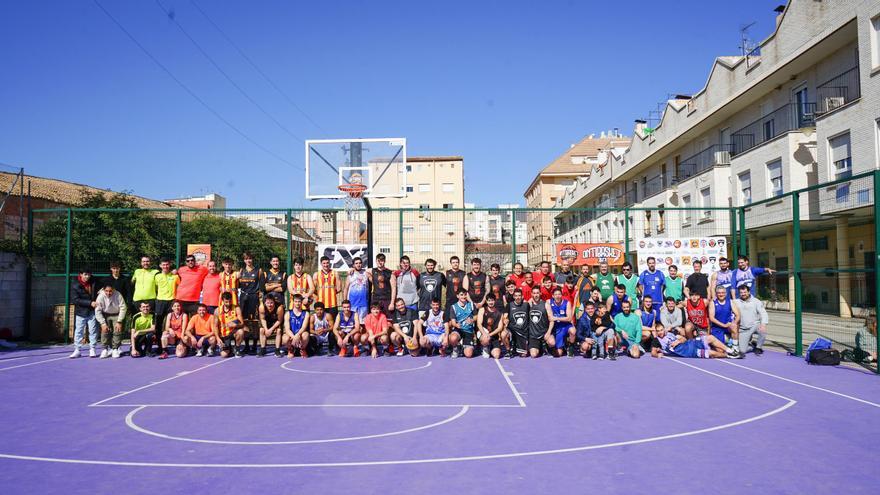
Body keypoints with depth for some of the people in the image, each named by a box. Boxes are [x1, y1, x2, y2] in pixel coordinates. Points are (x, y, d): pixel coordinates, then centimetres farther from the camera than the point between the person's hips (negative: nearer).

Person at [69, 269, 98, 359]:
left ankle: (92, 349, 12)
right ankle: (77, 350, 12)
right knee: (78, 331, 4)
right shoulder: (75, 285, -7)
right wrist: (90, 303, -22)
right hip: (80, 312, -2)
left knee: (93, 331, 4)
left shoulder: (93, 283, 2)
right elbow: (75, 300, -14)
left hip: (92, 312, 2)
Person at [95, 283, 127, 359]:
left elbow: (123, 308, -18)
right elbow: (97, 311, -16)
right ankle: (105, 349, -3)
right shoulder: (100, 297, -21)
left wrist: (119, 322, -19)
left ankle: (115, 349, -1)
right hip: (105, 315, 1)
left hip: (117, 315, -1)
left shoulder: (118, 295, -24)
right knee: (105, 331, -14)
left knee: (117, 331, -13)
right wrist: (103, 323, -21)